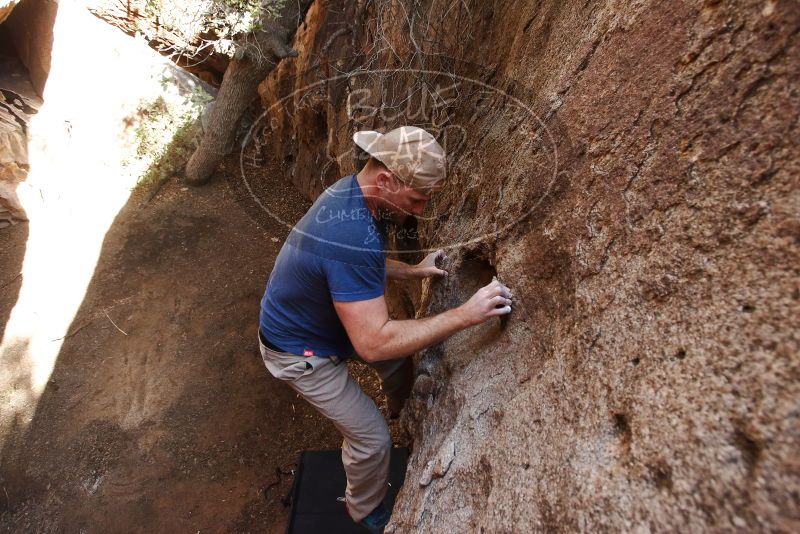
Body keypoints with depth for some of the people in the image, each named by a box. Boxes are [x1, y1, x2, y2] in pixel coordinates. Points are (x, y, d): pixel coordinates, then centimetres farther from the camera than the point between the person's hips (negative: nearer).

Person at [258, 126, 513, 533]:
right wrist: (465, 315, -37)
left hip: (309, 317, 9)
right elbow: (372, 343, -39)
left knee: (400, 351, 23)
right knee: (372, 438, 2)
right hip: (299, 349, -9)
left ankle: (403, 411, 54)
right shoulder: (352, 237, -40)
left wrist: (412, 271, 0)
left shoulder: (351, 190, -9)